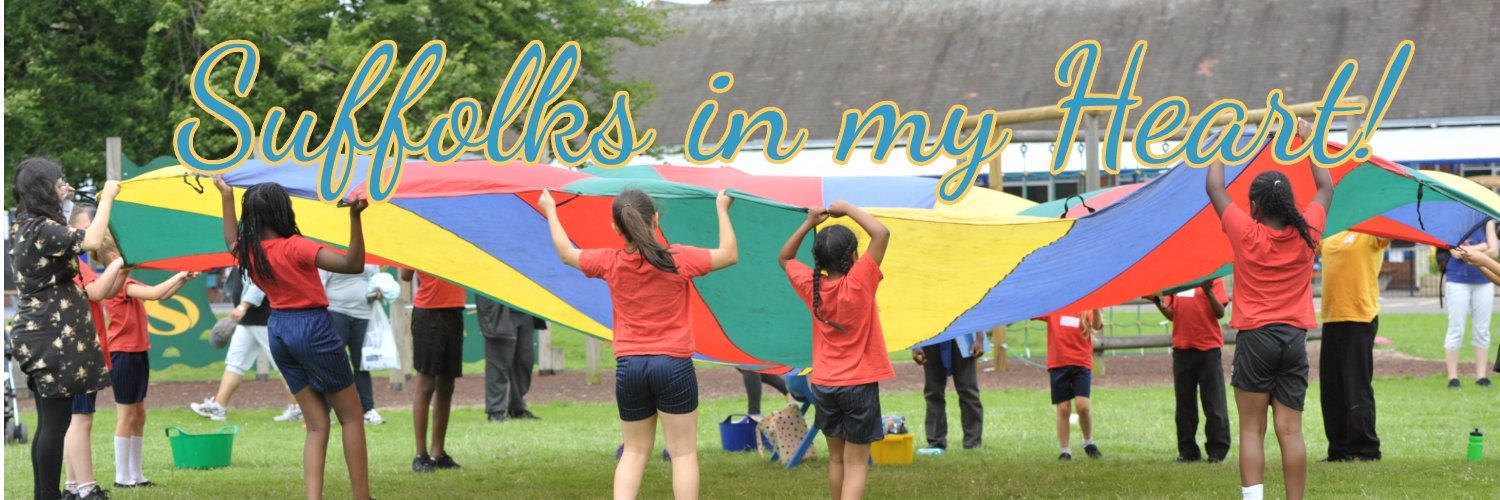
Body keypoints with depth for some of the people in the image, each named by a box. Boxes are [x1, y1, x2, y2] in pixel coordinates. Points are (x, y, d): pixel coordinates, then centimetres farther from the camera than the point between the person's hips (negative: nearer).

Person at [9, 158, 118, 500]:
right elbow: (92, 241, -27)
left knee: (49, 421, 13)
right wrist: (107, 197, -16)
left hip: (37, 334, 10)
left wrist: (63, 202, 24)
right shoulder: (43, 230, -18)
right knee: (56, 422, -6)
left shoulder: (24, 228, 11)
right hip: (53, 335, -10)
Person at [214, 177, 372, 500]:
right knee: (351, 416, 6)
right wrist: (354, 217, -36)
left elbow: (231, 242, 26)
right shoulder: (295, 248, -21)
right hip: (313, 328, -7)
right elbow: (353, 264, -29)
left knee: (316, 425, 9)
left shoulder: (248, 252, -1)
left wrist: (227, 197, 31)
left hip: (278, 330, 7)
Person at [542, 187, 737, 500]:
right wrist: (722, 209, 12)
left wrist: (550, 212, 29)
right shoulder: (678, 259, -10)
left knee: (634, 451, 14)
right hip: (673, 365, -3)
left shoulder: (610, 263, -2)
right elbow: (730, 255, 1)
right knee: (683, 451, 2)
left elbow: (566, 254, 16)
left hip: (629, 367, 3)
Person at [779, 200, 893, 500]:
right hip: (858, 385, -5)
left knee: (836, 458, 18)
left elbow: (785, 258, 17)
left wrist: (809, 223, 6)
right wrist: (848, 210, -11)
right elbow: (882, 233, -21)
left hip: (823, 385, 5)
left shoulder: (811, 286, -2)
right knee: (856, 463, -3)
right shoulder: (858, 283, -17)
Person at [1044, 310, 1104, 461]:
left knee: (1082, 405, -13)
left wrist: (1096, 310, -36)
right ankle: (1064, 451, 9)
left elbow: (1097, 325, -16)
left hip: (1081, 363, -1)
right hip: (1058, 363, 1)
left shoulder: (1086, 309, 3)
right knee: (1063, 409, 1)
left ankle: (1089, 443, 10)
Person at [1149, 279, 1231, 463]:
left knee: (1213, 401, -1)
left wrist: (1208, 291, -24)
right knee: (1184, 401, 9)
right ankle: (1188, 450, 15)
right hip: (1182, 347, 5)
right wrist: (1156, 301, -5)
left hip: (1208, 346, -5)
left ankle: (1217, 450, 4)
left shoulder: (1212, 277, -3)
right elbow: (1171, 314, 12)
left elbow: (1220, 313, -10)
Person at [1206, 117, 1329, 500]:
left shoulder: (1246, 234, -7)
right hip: (1295, 339, 3)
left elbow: (1214, 187, 5)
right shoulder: (1307, 233, 0)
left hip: (1256, 338, -3)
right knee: (1290, 431, 2)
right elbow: (1326, 188, 18)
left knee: (1252, 431, -2)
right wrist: (1309, 141, 26)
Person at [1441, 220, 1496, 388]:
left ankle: (1481, 375, 10)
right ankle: (1452, 377, 1)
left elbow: (1493, 249, -3)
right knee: (1456, 330, -1)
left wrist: (1470, 250, -14)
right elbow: (1456, 251, -14)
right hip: (1458, 281, -3)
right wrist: (1482, 247, -12)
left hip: (1483, 281, 3)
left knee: (1482, 330, 5)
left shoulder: (1486, 221, 6)